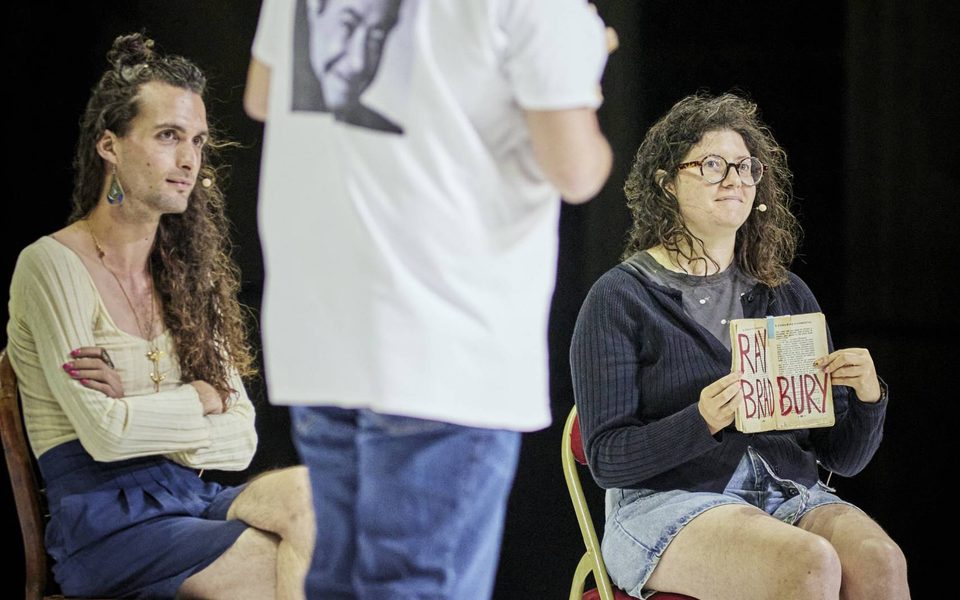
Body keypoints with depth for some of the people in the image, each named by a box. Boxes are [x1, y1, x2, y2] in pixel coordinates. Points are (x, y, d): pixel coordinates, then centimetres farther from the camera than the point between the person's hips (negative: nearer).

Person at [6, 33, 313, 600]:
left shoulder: (187, 275, 16)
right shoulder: (52, 266, -4)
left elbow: (241, 440, 7)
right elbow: (105, 433, -13)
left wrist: (141, 412, -8)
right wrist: (201, 397, 1)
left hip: (190, 499, 6)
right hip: (106, 525, -6)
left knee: (307, 490, -27)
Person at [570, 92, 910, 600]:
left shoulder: (788, 296, 16)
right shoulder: (620, 297, 1)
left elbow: (842, 456, 15)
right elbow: (606, 459, -5)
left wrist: (868, 399, -7)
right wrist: (701, 422, -22)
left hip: (789, 496, 4)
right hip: (668, 502, -4)